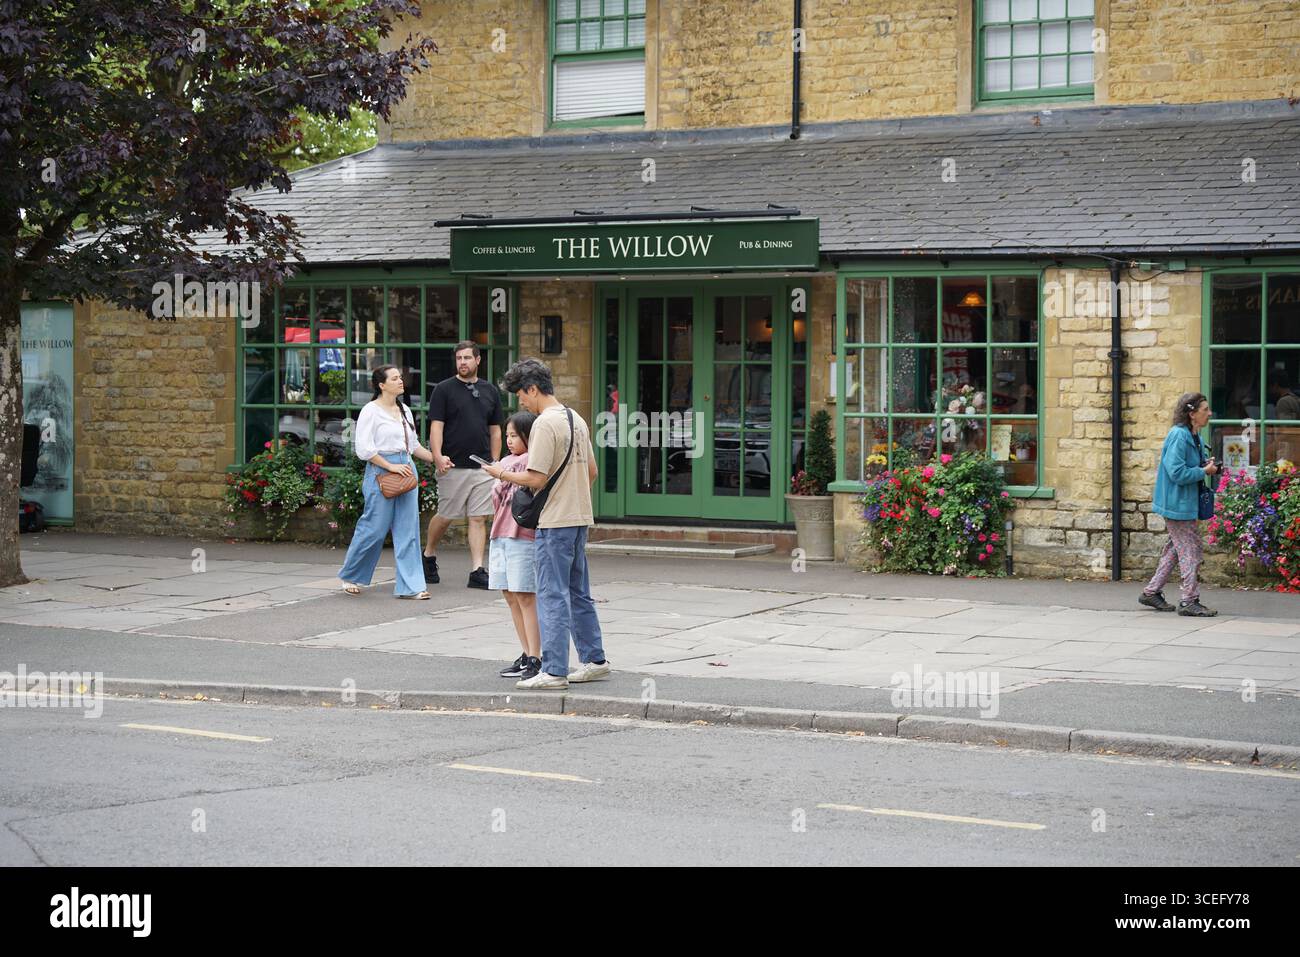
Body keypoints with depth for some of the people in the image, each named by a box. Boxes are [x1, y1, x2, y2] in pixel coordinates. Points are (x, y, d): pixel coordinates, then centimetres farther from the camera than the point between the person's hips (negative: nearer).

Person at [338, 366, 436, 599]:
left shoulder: (405, 411, 16)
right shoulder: (371, 411, -6)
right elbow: (364, 448, -13)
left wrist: (435, 458, 16)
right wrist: (391, 466, -15)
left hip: (406, 469, 7)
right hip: (380, 472, -7)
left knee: (408, 529, 2)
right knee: (375, 528, -3)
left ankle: (410, 585, 3)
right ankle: (350, 576, 17)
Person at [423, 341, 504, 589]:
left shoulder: (490, 391, 12)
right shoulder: (444, 389, 0)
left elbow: (495, 431, 16)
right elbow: (436, 426, -6)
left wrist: (494, 463, 9)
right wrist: (438, 456, -20)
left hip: (483, 468, 3)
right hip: (453, 466, -3)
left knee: (479, 519, 0)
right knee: (445, 517, 4)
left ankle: (477, 571, -1)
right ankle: (429, 556, 27)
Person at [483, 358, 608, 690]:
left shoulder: (544, 424, -16)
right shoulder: (576, 419, 12)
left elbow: (536, 479, -18)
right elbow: (592, 471, 18)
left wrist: (500, 473, -4)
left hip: (556, 523, -9)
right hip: (580, 518, 9)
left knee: (552, 596, -6)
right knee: (579, 594, 16)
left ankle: (554, 671, -5)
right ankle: (594, 661, 21)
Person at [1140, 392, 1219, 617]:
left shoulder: (1193, 436, 10)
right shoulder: (1179, 436, -21)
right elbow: (1177, 472, -26)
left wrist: (1205, 464, 5)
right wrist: (1204, 471, -17)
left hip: (1185, 503, 10)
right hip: (1178, 503, -10)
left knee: (1176, 548, 17)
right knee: (1190, 549, -4)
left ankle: (1151, 592, 25)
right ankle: (1189, 600, 3)